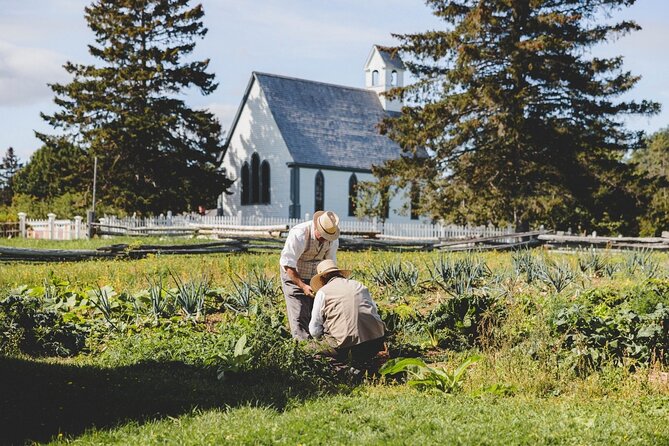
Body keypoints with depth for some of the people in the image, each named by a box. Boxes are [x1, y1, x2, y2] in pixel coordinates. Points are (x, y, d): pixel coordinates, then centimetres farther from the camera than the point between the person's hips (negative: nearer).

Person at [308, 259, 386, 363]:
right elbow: (375, 312, 26)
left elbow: (315, 331, 8)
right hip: (376, 339, 5)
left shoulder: (322, 292, 8)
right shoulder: (359, 286, 21)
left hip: (348, 341, -5)